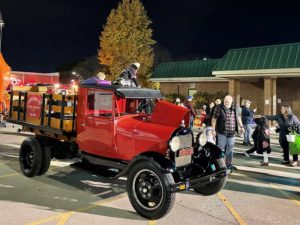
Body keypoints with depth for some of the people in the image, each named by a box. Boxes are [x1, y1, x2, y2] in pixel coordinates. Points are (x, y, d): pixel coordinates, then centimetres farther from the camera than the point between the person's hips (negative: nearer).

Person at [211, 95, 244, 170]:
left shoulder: (234, 109, 11)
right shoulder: (219, 108, -4)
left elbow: (238, 118, 22)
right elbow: (214, 119, -6)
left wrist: (241, 127, 15)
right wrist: (213, 130, -11)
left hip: (231, 133, 5)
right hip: (222, 133, -5)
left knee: (230, 149, 12)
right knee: (221, 149, -3)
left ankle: (229, 164, 24)